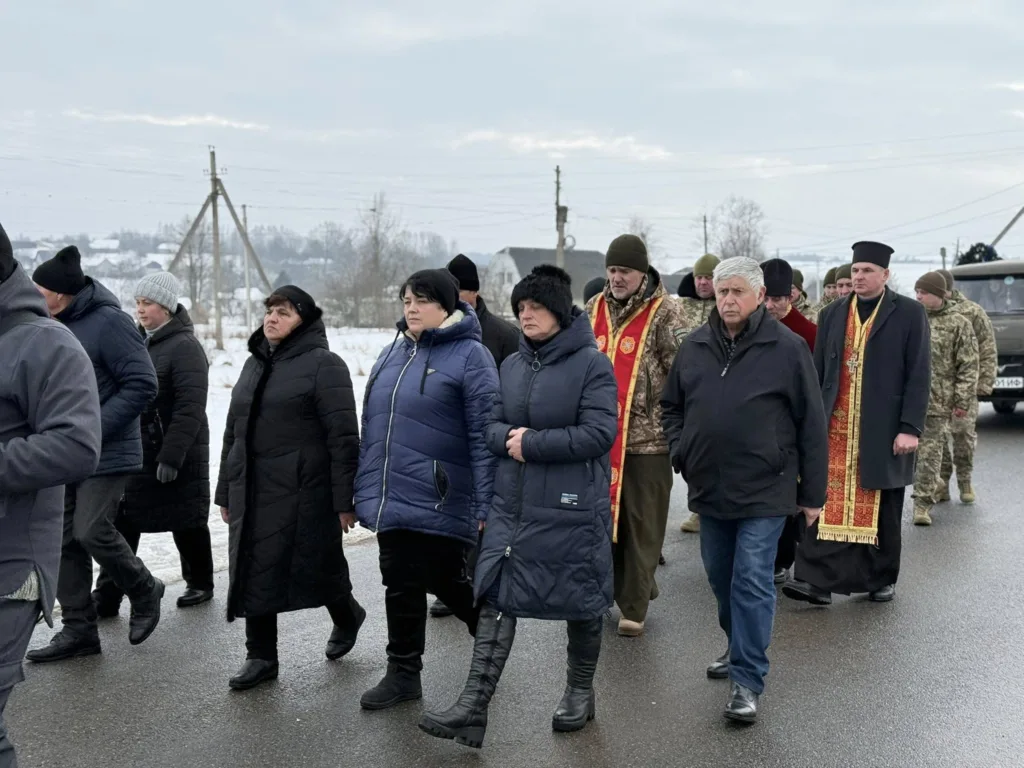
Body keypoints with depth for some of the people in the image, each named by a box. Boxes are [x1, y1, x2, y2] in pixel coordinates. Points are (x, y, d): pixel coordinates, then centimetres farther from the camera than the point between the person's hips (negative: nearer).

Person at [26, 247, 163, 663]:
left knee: (92, 532, -11)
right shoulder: (56, 326, 8)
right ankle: (78, 629, 17)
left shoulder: (108, 321, -15)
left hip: (106, 455, -8)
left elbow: (142, 384, -19)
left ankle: (144, 591, 15)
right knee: (65, 540, 7)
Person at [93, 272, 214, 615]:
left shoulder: (185, 346, -14)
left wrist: (172, 456, -25)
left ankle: (200, 583, 26)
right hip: (136, 451, 7)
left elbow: (190, 408, -21)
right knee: (123, 523, 4)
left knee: (187, 522, 8)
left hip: (177, 454, -7)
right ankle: (107, 595, 7)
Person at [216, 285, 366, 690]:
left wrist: (344, 500, -16)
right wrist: (226, 492, 19)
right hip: (252, 492, 7)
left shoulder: (323, 365, -8)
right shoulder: (254, 363, 15)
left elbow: (343, 437, -13)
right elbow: (234, 431, 20)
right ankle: (261, 655, 18)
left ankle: (347, 615, 35)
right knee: (254, 573, 6)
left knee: (318, 565, 5)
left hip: (303, 491, -7)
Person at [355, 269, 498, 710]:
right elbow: (372, 426, 19)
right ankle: (402, 673, 22)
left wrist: (486, 504, -16)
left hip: (439, 503, -6)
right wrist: (363, 488, 17)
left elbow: (484, 436, -13)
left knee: (447, 582, 4)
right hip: (391, 500, 6)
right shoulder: (392, 353, 14)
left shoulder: (470, 355, -8)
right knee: (400, 586, 11)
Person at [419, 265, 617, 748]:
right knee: (496, 599, -1)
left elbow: (598, 433, -17)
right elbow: (492, 428, 10)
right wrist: (511, 438, -13)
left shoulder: (592, 364, -9)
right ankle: (473, 708, -1)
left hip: (572, 509, -5)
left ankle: (580, 692, 32)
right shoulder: (511, 366, 10)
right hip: (512, 505, 5)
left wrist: (531, 443, -17)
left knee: (580, 601, 11)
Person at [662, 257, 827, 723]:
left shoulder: (787, 348, -8)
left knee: (751, 583, -6)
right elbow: (672, 405, 19)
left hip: (764, 491, -5)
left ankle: (747, 681, 1)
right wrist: (679, 452, 4)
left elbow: (811, 423, -5)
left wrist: (812, 492, -4)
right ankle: (739, 648, 39)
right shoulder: (695, 346, 5)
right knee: (721, 578, 17)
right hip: (709, 488, 5)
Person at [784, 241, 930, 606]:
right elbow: (818, 373, 11)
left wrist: (910, 428, -11)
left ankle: (882, 580, 23)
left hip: (883, 431, -2)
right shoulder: (832, 314, 9)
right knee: (826, 503, -4)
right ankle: (817, 580, -3)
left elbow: (918, 375, -5)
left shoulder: (909, 313, -1)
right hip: (835, 429, 2)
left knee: (881, 508, 9)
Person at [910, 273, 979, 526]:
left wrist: (962, 402, -7)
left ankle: (923, 502, 7)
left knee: (930, 452, -1)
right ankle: (933, 484, 30)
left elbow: (968, 367, -2)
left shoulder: (958, 324, -2)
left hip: (938, 401, -4)